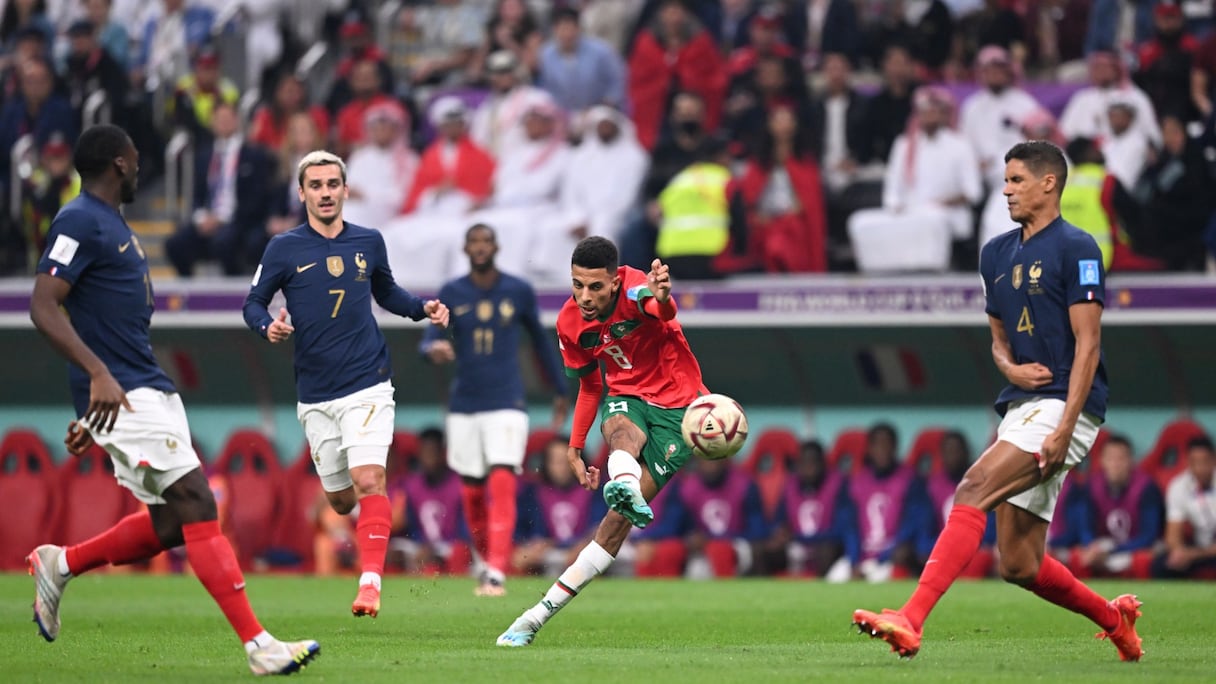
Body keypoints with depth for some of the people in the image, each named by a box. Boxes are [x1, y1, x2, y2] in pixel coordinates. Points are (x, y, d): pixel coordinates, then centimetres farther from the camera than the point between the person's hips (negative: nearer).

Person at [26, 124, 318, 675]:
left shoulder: (112, 225, 21)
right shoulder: (80, 223, -10)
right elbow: (42, 307, -19)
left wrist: (91, 418, 29)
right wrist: (99, 376, -29)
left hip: (148, 388, 10)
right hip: (122, 395, -10)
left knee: (170, 525, 7)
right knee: (195, 502, -14)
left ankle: (59, 565, 23)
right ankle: (257, 645, -17)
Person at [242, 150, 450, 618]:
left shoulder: (369, 243, 6)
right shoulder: (284, 248, -1)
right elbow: (254, 302, 5)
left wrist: (423, 308, 5)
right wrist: (268, 326, -17)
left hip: (367, 385, -1)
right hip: (315, 396, 1)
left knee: (368, 480, -20)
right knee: (339, 499, 8)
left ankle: (370, 580, -22)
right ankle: (373, 526, 42)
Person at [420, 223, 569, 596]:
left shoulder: (519, 292, 2)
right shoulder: (451, 293, 3)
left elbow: (540, 341, 14)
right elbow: (429, 340, -5)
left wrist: (560, 391, 20)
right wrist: (435, 349, -30)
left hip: (507, 403, -2)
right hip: (464, 407, 2)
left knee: (502, 485, -17)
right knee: (471, 493, 6)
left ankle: (496, 574, -21)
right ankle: (487, 562, 28)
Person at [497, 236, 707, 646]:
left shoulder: (635, 291, -26)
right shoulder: (570, 323, -6)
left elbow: (661, 310, -53)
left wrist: (661, 301, -77)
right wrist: (575, 447, 10)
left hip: (675, 405, -4)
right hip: (625, 399, 4)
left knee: (621, 517, -12)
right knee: (622, 431, -36)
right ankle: (623, 484, -70)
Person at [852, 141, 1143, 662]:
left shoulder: (1075, 248, -6)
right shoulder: (996, 254, 17)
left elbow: (1087, 343, -12)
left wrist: (1064, 427, -19)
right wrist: (1010, 367, 0)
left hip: (1063, 407, -8)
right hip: (1020, 406, 8)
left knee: (974, 489, -26)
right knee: (1019, 566, 6)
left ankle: (911, 621, -35)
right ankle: (1114, 619, 30)